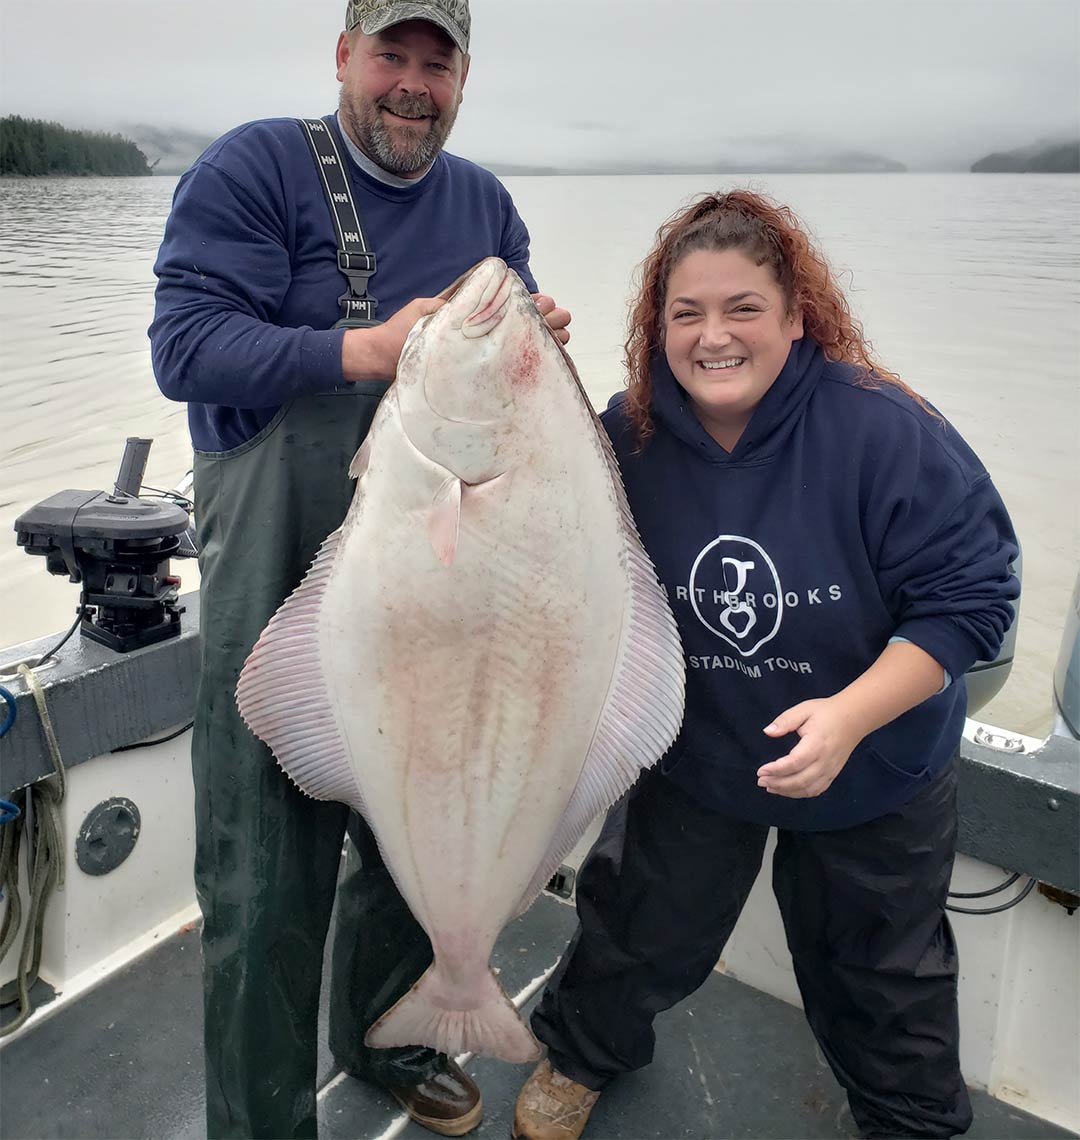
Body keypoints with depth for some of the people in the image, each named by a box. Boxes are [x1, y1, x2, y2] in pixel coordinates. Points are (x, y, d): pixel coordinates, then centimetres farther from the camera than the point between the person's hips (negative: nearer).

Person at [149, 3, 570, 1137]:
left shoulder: (483, 200, 13)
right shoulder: (255, 168, -5)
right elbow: (185, 343, -16)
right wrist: (365, 351, -28)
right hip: (282, 587, -5)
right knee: (267, 877, 1)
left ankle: (384, 1039, 46)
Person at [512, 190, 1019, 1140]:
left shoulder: (883, 430, -27)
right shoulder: (629, 437, -16)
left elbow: (970, 594, -23)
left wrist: (850, 714, -34)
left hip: (876, 773, -1)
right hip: (695, 754, 2)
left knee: (881, 965, 22)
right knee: (640, 925, 19)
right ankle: (581, 1054, 52)